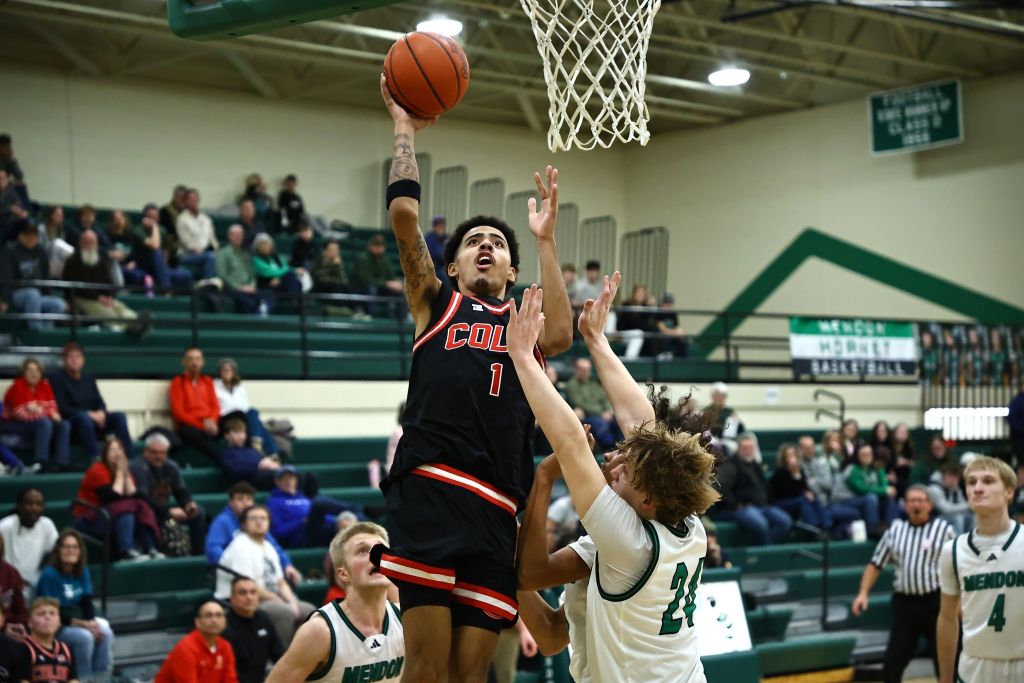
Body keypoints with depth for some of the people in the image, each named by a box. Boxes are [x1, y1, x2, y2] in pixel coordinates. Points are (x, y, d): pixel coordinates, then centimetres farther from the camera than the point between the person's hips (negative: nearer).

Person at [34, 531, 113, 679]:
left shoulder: (83, 572, 4)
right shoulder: (49, 575, -17)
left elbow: (87, 602, 4)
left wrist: (92, 623, -17)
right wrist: (83, 624, -22)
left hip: (80, 621, 6)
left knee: (105, 632, -20)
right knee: (85, 637, -31)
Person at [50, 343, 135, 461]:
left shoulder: (89, 379, 20)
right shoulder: (58, 379, 1)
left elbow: (100, 402, 17)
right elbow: (62, 408, -9)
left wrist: (101, 413, -9)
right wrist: (89, 414, -17)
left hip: (94, 418, 6)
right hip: (71, 421, -6)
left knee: (119, 417, -19)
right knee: (84, 417, -39)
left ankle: (130, 459, -29)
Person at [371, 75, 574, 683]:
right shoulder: (437, 303, 19)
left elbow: (560, 336, -2)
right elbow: (404, 215, 7)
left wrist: (546, 240, 1)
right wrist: (405, 130, 14)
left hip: (497, 507, 3)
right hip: (431, 490, -2)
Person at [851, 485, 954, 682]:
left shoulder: (943, 529, -1)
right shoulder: (895, 530, 9)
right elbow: (876, 564, 13)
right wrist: (863, 593, 2)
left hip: (935, 601, -3)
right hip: (904, 603, 3)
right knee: (892, 661, 3)